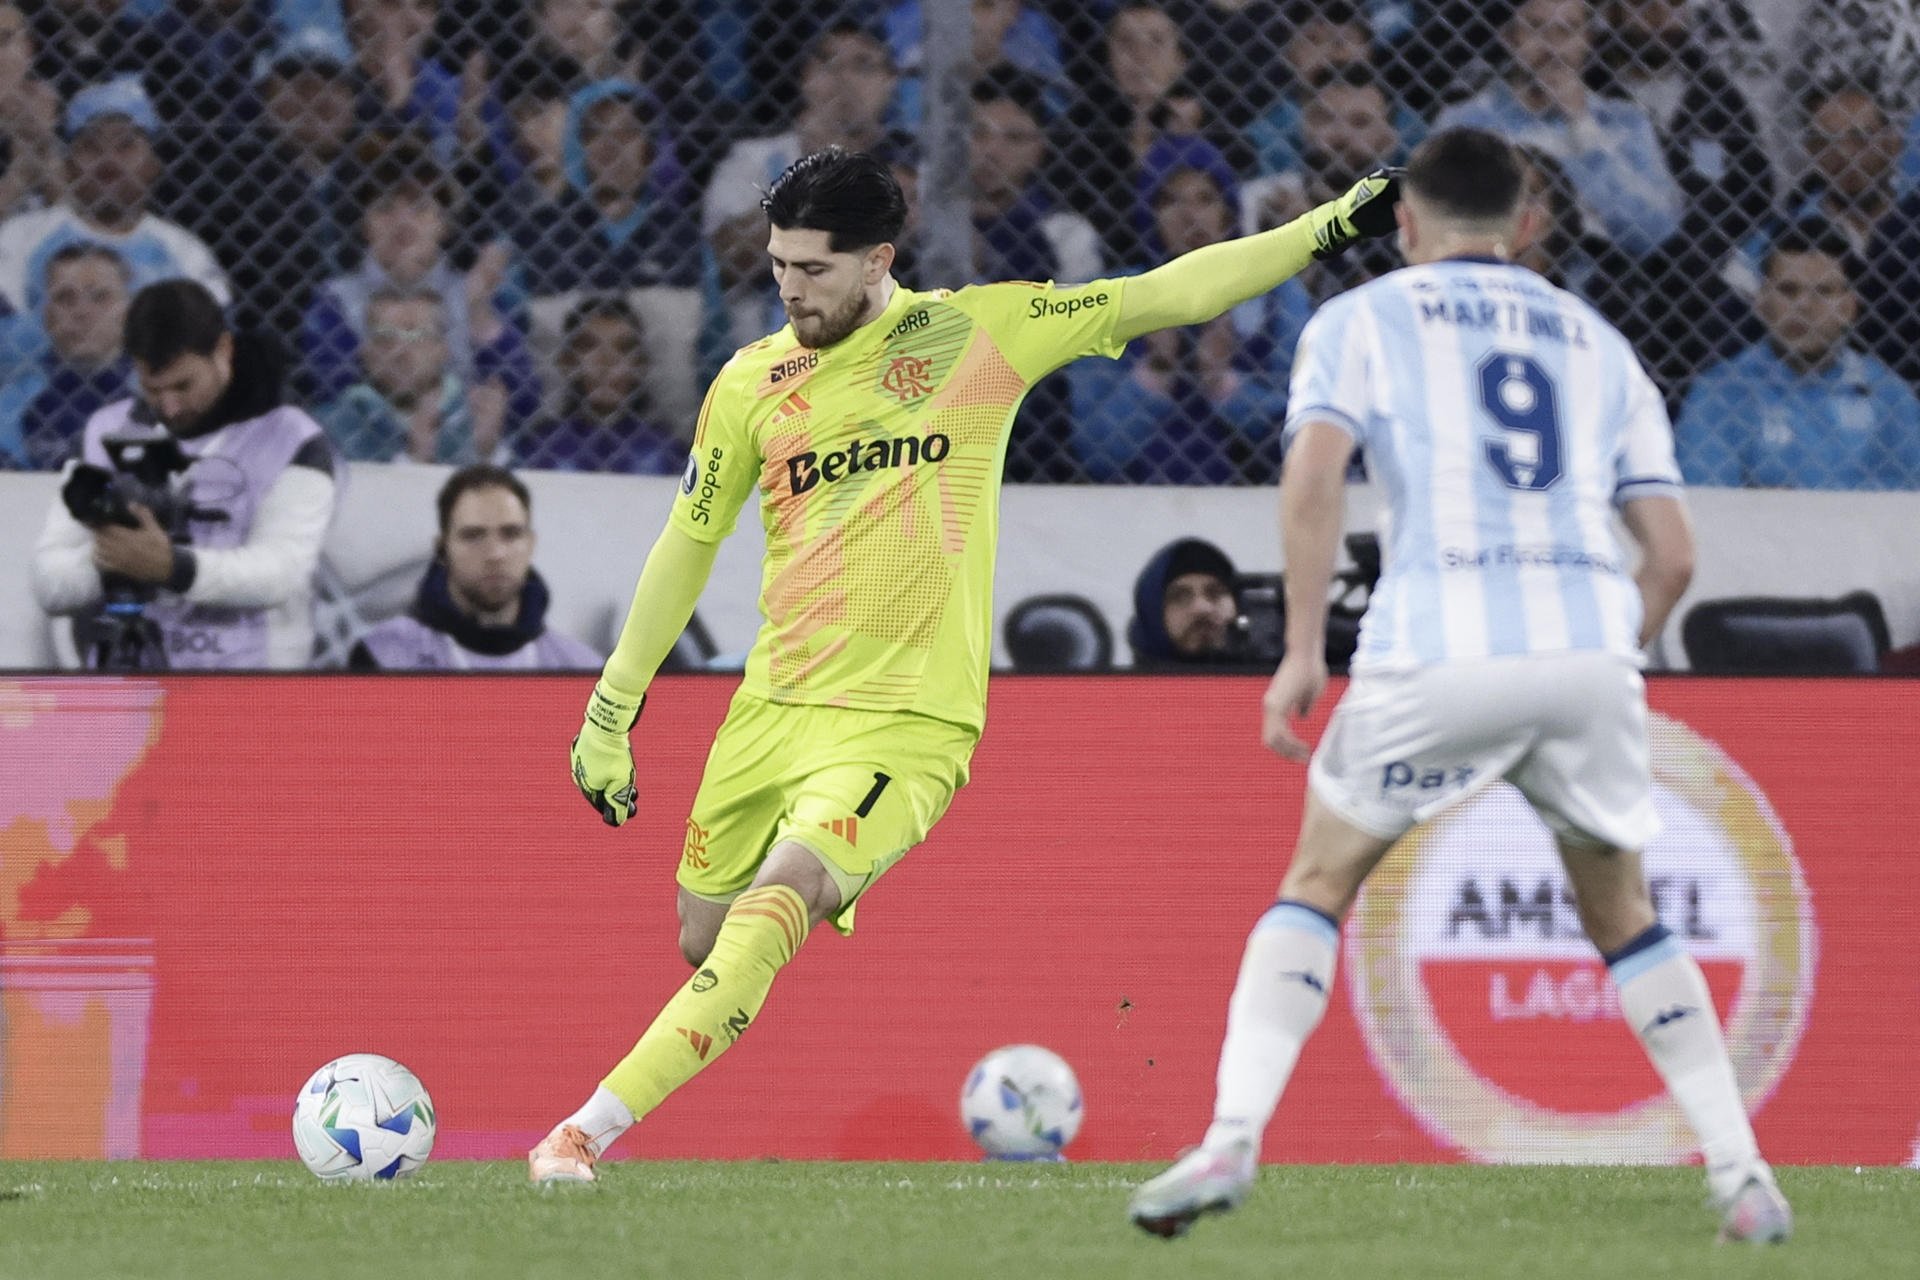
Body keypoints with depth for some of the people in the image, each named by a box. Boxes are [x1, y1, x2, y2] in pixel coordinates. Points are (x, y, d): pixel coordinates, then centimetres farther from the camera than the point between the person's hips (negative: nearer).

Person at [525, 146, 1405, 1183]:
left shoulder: (980, 334, -2)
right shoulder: (751, 383, 5)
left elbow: (1162, 297, 1)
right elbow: (688, 543, 15)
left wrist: (1325, 230, -4)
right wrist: (610, 709, 16)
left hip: (907, 720, -4)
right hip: (774, 703, 4)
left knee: (775, 904, -24)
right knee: (704, 945, 7)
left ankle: (586, 1132, -28)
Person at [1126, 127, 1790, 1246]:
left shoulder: (1362, 319, 15)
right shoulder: (1596, 343, 24)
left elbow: (1315, 471, -4)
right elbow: (1673, 552, 17)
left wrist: (1301, 652, -3)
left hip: (1438, 647, -3)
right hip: (1591, 646, 3)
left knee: (1319, 884, 14)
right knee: (1622, 913, 21)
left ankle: (1233, 1140, -4)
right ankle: (1744, 1175, 13)